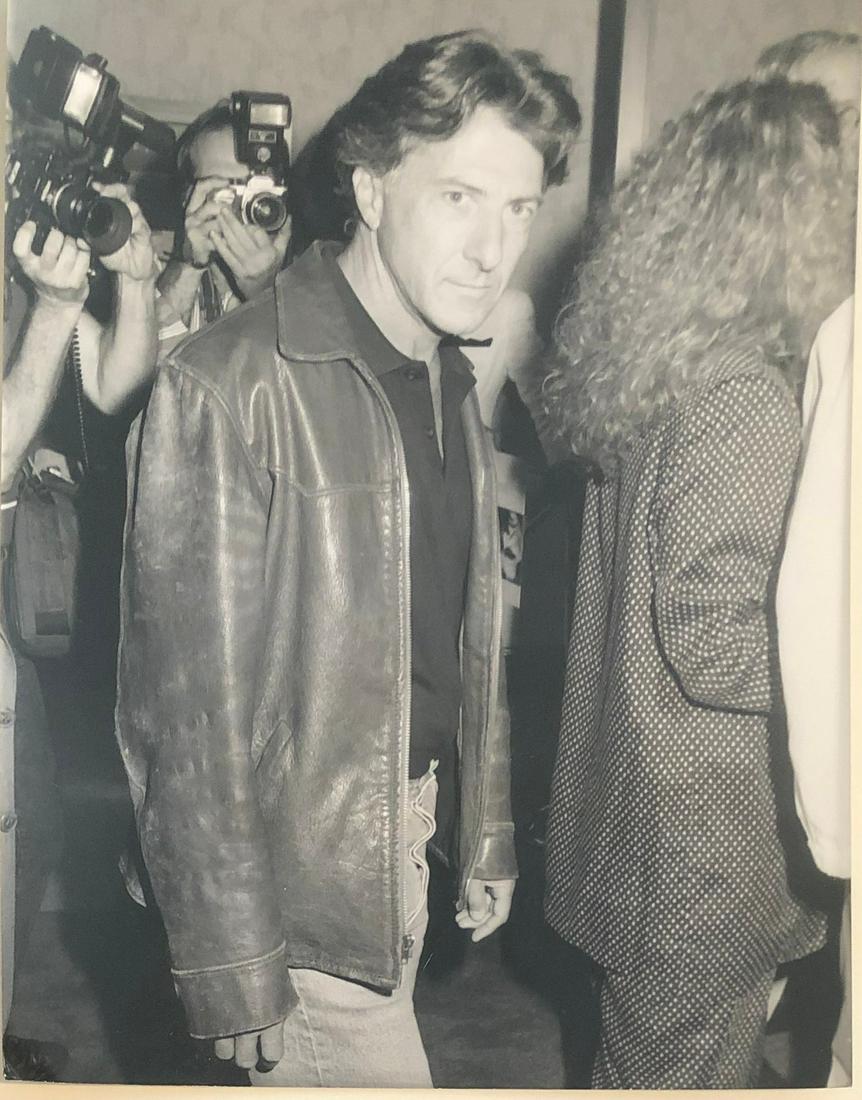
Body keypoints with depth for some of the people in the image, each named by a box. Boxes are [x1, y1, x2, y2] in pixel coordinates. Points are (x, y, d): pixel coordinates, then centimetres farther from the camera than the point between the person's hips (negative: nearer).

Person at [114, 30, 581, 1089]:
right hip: (293, 873, -7)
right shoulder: (227, 388, -20)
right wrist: (233, 968, -15)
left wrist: (487, 834, 13)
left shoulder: (450, 383, 6)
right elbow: (189, 704, -19)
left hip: (408, 839, 7)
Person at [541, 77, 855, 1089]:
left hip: (626, 792, 8)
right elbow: (715, 645, -23)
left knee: (639, 1044, 25)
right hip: (700, 832, -8)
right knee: (688, 1063, 13)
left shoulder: (650, 361, 3)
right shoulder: (740, 401, -23)